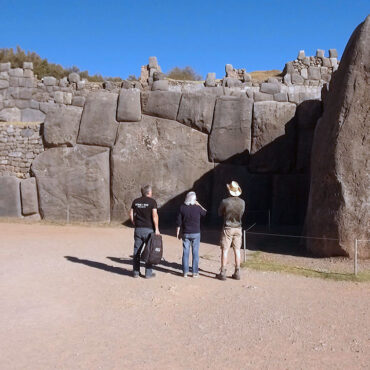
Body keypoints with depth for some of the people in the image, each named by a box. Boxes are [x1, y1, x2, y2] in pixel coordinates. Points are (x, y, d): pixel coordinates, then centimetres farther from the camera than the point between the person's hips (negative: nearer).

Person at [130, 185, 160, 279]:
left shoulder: (136, 201, 7)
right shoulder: (152, 201, -7)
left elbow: (131, 214, 7)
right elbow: (154, 216, -15)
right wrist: (156, 229, -11)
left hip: (138, 229, 4)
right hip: (149, 229, -4)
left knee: (137, 251, 11)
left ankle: (136, 272, 16)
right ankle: (148, 273, 9)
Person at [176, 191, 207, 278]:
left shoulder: (182, 207, -5)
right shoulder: (197, 208, -9)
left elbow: (179, 222, -2)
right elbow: (205, 212, 12)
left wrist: (178, 233, 7)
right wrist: (199, 205, 9)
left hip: (185, 233, 2)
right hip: (196, 233, -1)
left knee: (185, 253, 8)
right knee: (195, 253, 6)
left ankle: (185, 272, 11)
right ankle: (195, 272, 9)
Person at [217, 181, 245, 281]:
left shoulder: (225, 202, -15)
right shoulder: (242, 202, -4)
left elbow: (220, 213, 1)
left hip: (228, 228, -3)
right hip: (238, 228, 3)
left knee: (224, 250, 3)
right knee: (237, 250, 9)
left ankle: (223, 273, 5)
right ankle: (237, 273, 12)